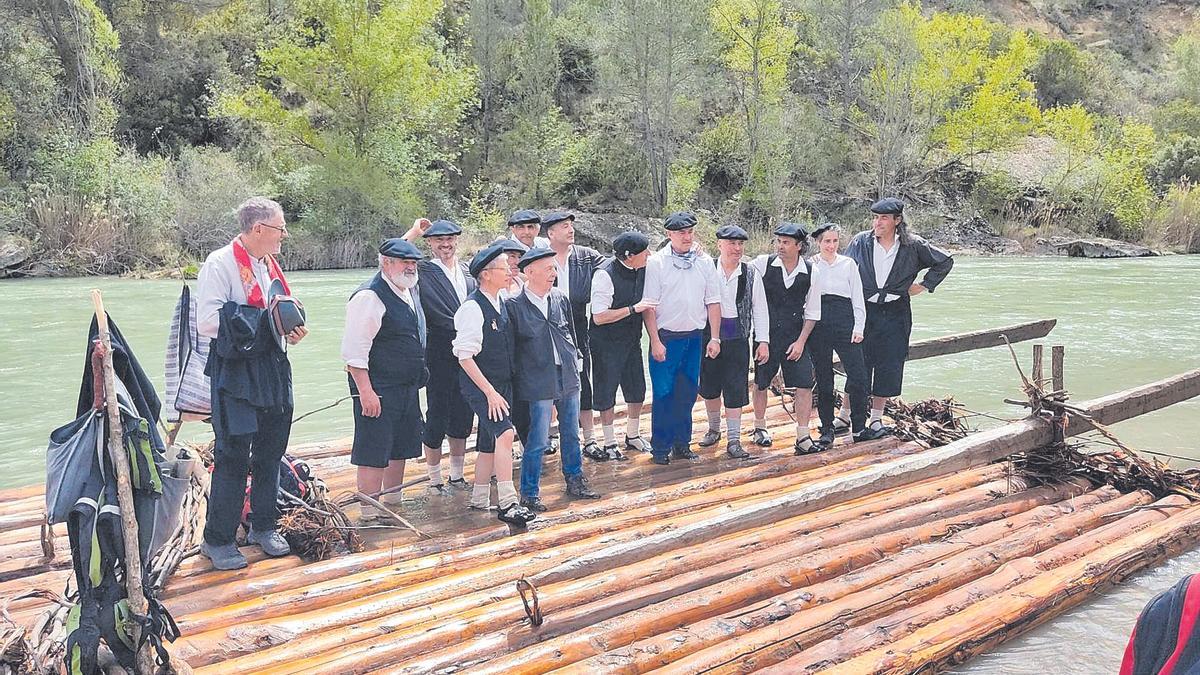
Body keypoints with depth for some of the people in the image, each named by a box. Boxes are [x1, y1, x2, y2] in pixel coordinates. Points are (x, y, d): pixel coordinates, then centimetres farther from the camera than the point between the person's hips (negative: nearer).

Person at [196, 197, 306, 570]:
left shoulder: (270, 264, 14)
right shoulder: (220, 264, -12)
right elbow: (207, 321, -20)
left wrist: (293, 329, 3)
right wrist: (263, 323, -20)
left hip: (273, 368, 8)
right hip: (235, 372, -8)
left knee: (270, 452, 15)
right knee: (233, 457, -5)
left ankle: (264, 525, 30)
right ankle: (217, 539, 7)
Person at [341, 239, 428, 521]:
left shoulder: (410, 292, 12)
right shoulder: (369, 297, -17)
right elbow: (354, 350, -20)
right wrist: (365, 391, -22)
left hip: (408, 387, 9)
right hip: (378, 391, -9)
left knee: (401, 448, 17)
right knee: (374, 454, -3)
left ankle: (393, 502, 31)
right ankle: (370, 515, 5)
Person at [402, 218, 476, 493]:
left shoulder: (468, 272, 12)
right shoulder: (423, 272, -4)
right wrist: (413, 232, -14)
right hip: (439, 356, -5)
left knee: (462, 418, 14)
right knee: (436, 418, 3)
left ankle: (457, 476, 27)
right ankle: (435, 480, 15)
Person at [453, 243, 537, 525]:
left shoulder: (501, 304, 8)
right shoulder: (472, 308, -17)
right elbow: (465, 356, -19)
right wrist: (490, 392, -20)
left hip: (502, 383, 8)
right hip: (480, 386, -8)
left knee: (489, 443, 13)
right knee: (504, 434, -20)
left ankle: (479, 499, 25)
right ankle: (507, 504, -18)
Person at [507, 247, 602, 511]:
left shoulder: (560, 298, 5)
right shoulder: (514, 306, -11)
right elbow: (510, 347, -6)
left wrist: (574, 364, 13)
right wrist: (516, 379, -5)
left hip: (568, 377, 6)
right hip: (538, 382, -5)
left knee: (571, 434, 16)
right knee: (538, 441, -2)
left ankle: (575, 481, 33)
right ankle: (529, 494, 11)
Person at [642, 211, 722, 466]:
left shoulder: (705, 262, 6)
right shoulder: (656, 262, -6)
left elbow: (713, 302, 8)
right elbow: (649, 305, -7)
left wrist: (714, 338, 3)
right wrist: (655, 341, -12)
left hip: (695, 337, 4)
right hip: (666, 337, -4)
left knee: (687, 393, 9)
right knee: (664, 393, -2)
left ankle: (681, 444, 21)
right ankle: (661, 447, 8)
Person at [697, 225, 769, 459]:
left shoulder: (751, 274, -2)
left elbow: (760, 309, 3)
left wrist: (763, 341, -1)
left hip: (738, 339, 0)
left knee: (736, 391, 0)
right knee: (709, 386, 13)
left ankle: (734, 440, 8)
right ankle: (714, 429, 34)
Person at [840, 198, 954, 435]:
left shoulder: (912, 246, 0)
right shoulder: (860, 242, -3)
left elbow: (945, 261, 13)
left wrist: (925, 285, 6)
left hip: (895, 313, 1)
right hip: (864, 311, -1)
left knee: (889, 366, 5)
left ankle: (877, 417, 19)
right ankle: (844, 415, 11)